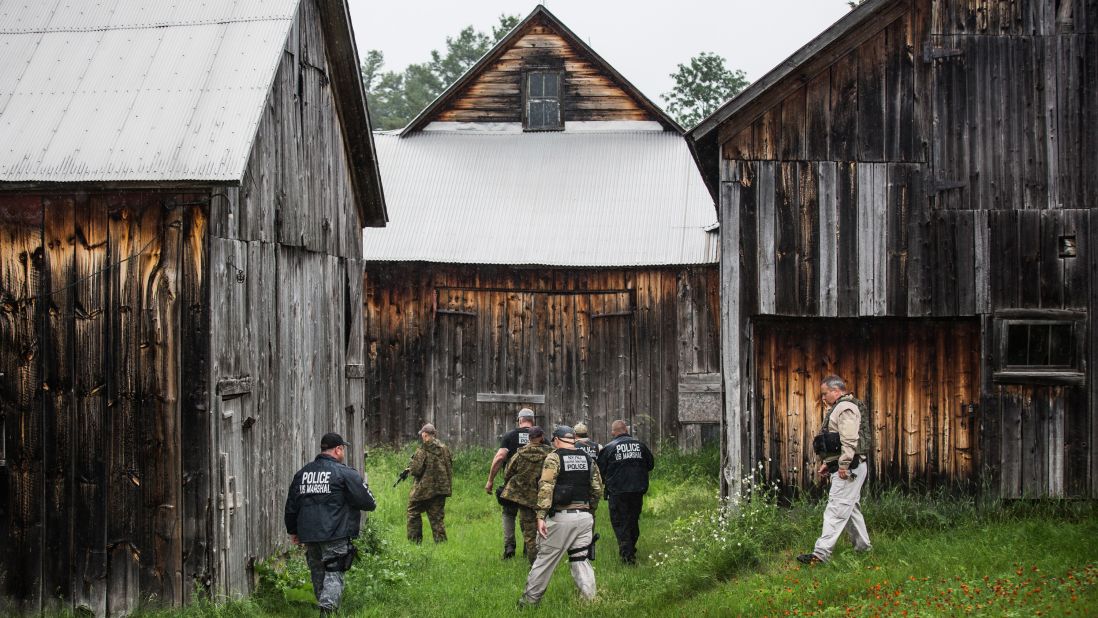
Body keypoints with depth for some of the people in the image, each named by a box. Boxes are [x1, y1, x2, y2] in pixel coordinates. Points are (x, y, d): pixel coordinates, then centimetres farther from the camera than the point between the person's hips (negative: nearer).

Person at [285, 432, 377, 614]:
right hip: (335, 536, -6)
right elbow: (368, 503, -7)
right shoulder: (345, 473, -8)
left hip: (308, 536, 6)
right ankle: (328, 610, -22)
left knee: (318, 573, 17)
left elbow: (291, 506, 18)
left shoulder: (302, 473, 12)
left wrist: (293, 531, 29)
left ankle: (324, 608, 25)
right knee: (333, 574, -6)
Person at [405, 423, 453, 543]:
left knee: (413, 513, 9)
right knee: (437, 516, 9)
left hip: (424, 489, -5)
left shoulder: (422, 450, -13)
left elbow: (416, 470, -14)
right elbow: (450, 468, 11)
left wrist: (410, 469, 6)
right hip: (441, 488, 5)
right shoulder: (444, 448, 5)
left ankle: (414, 540, 7)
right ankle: (441, 540, 4)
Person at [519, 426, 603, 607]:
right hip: (585, 516, 4)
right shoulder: (588, 459, 11)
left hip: (561, 517, -4)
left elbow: (546, 487, -14)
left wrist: (541, 516, -17)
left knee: (545, 559, 3)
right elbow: (597, 489, 11)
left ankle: (529, 601, 10)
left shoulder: (554, 458, -4)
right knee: (582, 560, 9)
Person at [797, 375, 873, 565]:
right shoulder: (838, 408, 21)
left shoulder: (846, 408, -14)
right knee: (850, 508, 18)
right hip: (842, 467, 11)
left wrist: (843, 465, -26)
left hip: (850, 468, -11)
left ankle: (821, 553, -19)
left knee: (836, 510, -13)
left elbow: (849, 440, -25)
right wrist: (827, 463, 21)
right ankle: (863, 546, 28)